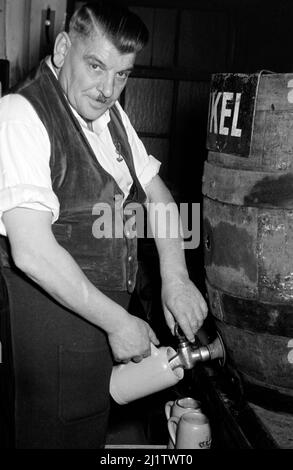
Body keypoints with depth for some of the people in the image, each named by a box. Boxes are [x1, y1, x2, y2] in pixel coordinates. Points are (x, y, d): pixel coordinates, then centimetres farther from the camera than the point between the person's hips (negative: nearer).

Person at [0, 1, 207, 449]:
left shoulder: (110, 114, 6)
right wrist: (118, 321, -20)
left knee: (90, 434, 22)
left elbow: (156, 193, 10)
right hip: (51, 320, -7)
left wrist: (175, 277, -5)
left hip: (102, 318, 8)